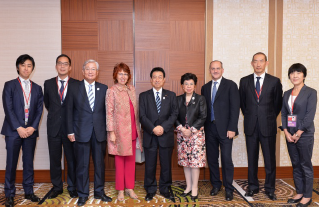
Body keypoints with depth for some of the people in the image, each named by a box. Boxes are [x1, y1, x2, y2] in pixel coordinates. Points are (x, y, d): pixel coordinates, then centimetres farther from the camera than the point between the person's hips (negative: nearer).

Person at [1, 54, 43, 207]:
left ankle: (28, 191, 20)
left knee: (29, 163, 9)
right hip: (13, 131, -3)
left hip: (30, 131, 3)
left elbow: (39, 110, 6)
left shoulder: (37, 88, 11)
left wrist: (33, 127, -7)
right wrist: (19, 128, -13)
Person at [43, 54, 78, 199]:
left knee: (72, 159, 6)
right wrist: (55, 114, 14)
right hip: (54, 127, 2)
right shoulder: (48, 83, 6)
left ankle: (72, 187, 21)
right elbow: (47, 103, 18)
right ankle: (57, 187, 25)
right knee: (54, 159, 10)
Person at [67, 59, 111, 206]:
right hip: (81, 132, -2)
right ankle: (82, 194, 21)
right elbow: (70, 111, 2)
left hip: (99, 132, 2)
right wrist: (70, 131, -3)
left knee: (100, 163, 10)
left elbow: (106, 110, 7)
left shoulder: (103, 88, 6)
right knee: (82, 165, 6)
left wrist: (107, 129, 1)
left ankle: (99, 192, 26)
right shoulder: (74, 88, 2)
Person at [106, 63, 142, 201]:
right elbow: (109, 113, -9)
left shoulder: (131, 89, 9)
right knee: (120, 160, 5)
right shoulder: (111, 91, -6)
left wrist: (137, 128, 11)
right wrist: (111, 132, -12)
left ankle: (130, 188, 23)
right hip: (119, 130, -5)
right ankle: (120, 190, 18)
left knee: (131, 160, 11)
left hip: (132, 130, 5)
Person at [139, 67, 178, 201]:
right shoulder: (143, 96, 6)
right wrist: (153, 128, -15)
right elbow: (142, 116, -2)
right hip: (149, 136, 0)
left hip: (166, 136, 1)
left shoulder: (171, 95, 9)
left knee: (166, 164, 8)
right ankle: (150, 190, 21)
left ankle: (165, 189, 24)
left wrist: (163, 127, -13)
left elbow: (174, 114, 0)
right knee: (150, 165, 6)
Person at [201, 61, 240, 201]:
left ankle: (229, 189, 12)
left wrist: (232, 128, -12)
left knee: (226, 159, -2)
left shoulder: (230, 85, 0)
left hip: (225, 129, -4)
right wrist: (203, 127, 3)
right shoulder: (205, 87, 13)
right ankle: (215, 185, 26)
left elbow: (235, 107, -6)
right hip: (210, 128, 4)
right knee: (211, 158, 10)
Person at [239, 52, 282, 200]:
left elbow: (278, 103, 7)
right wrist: (249, 117, 10)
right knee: (252, 159, 10)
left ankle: (270, 189, 19)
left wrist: (270, 118, 8)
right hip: (250, 126, 2)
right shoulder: (244, 81, 5)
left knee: (270, 159, 5)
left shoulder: (275, 81, 1)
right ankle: (253, 187, 23)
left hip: (268, 126, -1)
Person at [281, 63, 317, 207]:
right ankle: (299, 193, 24)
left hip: (304, 134, -5)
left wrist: (298, 133, -15)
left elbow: (310, 115, -12)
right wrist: (286, 132, -4)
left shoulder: (310, 92, -6)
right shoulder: (287, 94, 10)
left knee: (305, 165, 4)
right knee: (295, 165, 13)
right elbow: (283, 114, 8)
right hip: (289, 134, 5)